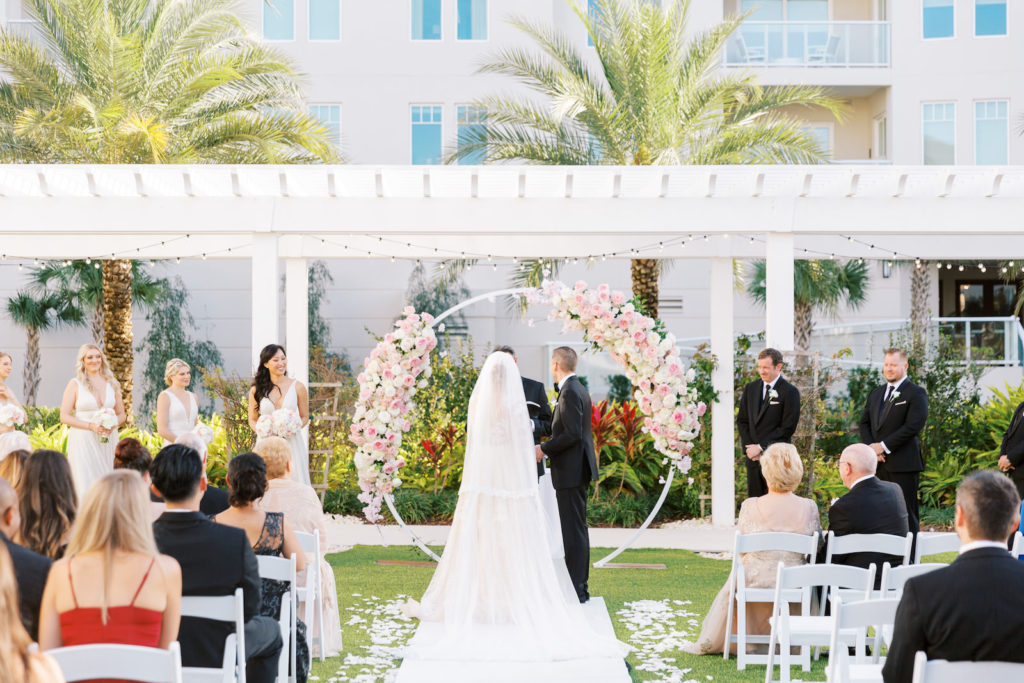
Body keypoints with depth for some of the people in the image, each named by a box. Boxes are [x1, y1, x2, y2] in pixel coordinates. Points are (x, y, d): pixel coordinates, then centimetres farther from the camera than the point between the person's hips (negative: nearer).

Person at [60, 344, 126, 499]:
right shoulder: (75, 384, 1)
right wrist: (91, 426, -14)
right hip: (83, 441, -3)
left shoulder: (111, 383, 12)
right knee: (86, 486, -8)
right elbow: (64, 416, -4)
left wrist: (112, 425, -5)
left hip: (108, 441, 3)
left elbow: (121, 414, 17)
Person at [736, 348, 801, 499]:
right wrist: (748, 448, -1)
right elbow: (741, 420, 13)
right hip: (753, 457, 5)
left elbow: (788, 427, -11)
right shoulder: (750, 388, 11)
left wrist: (761, 447, -12)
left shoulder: (790, 392, -6)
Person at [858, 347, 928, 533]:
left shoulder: (916, 393, -3)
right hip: (877, 463, 6)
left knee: (906, 515, -5)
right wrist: (871, 447, -3)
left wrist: (883, 446, -14)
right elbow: (864, 423, 16)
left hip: (902, 464, -6)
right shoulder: (876, 393, 20)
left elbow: (913, 427, -13)